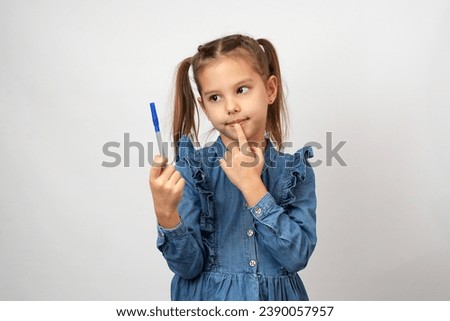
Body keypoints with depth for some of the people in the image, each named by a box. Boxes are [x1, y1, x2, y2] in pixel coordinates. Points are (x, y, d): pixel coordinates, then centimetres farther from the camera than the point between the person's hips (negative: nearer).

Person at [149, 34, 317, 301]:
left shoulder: (296, 172, -5)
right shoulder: (192, 170, -8)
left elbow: (297, 256, -15)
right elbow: (189, 266, -11)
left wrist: (252, 185, -19)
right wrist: (167, 215, -28)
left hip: (276, 298, 1)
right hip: (209, 297, -1)